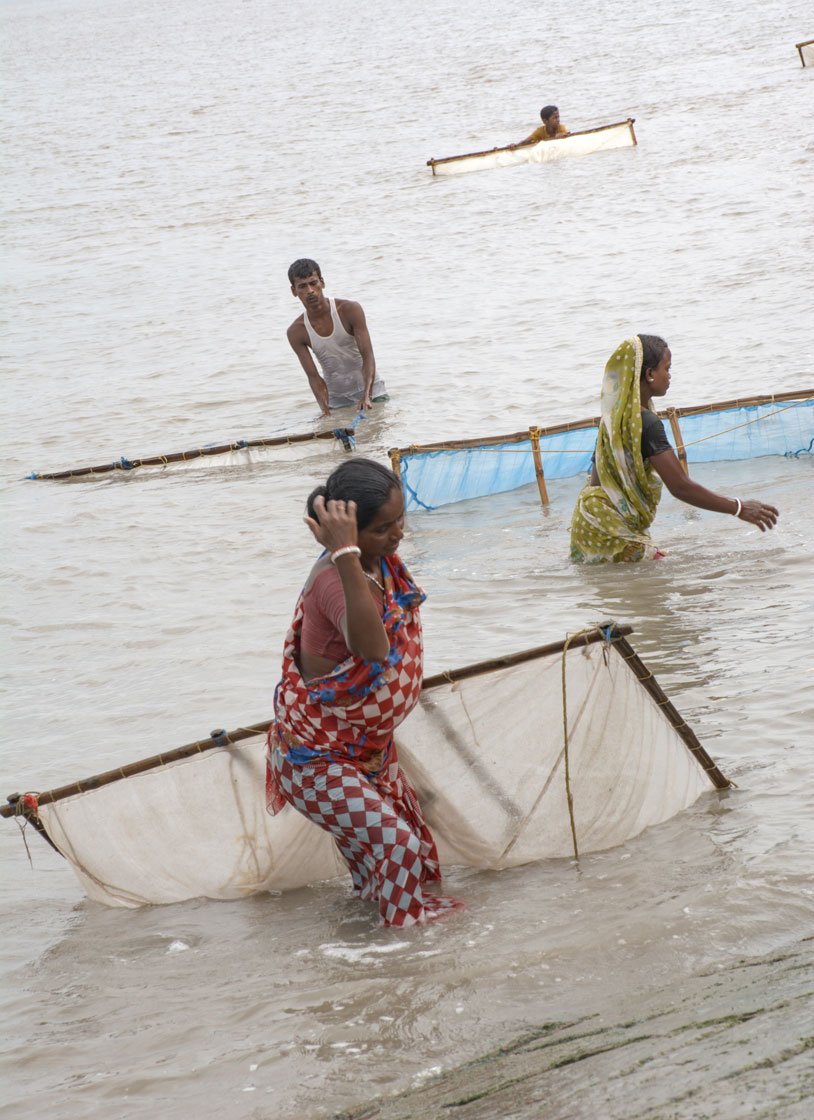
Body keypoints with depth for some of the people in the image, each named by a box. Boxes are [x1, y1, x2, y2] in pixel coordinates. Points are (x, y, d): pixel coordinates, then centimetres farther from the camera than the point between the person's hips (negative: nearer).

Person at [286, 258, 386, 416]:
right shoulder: (296, 332, -10)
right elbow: (314, 377, -12)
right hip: (337, 399, 1)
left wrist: (366, 397, -34)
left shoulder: (350, 310, -14)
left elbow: (368, 357, -19)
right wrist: (325, 410, -29)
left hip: (369, 390, -1)